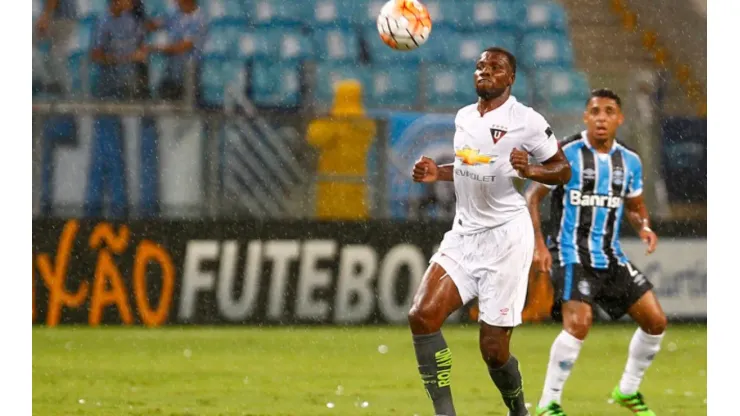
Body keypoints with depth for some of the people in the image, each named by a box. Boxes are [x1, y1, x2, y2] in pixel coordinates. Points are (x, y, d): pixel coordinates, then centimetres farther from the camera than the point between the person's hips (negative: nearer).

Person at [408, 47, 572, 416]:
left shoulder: (527, 121, -8)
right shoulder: (463, 117, 11)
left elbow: (563, 171, -2)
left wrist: (529, 170, -21)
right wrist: (437, 173, 10)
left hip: (505, 236, -6)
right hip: (464, 233, 6)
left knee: (493, 349, -4)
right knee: (422, 316, -15)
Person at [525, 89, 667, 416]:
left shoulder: (630, 161, 6)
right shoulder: (564, 154, -9)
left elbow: (634, 205, 20)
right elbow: (532, 197, -5)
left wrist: (643, 227, -4)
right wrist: (538, 244, -17)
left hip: (611, 257, 6)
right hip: (572, 255, -6)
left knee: (656, 321, 2)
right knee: (579, 324, -25)